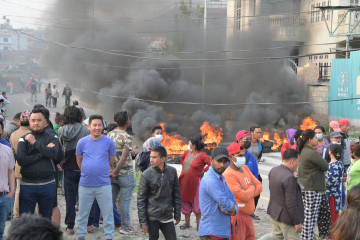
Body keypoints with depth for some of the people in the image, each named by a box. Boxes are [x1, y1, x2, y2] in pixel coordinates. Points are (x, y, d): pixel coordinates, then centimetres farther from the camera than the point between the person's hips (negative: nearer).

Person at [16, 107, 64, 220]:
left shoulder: (52, 138, 5)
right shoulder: (24, 139, 4)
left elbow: (54, 154, -16)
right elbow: (21, 160, -12)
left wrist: (35, 142, -11)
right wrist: (43, 153, -13)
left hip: (48, 185, 1)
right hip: (27, 184, -1)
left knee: (46, 218, 13)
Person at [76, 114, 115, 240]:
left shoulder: (109, 142, -3)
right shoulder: (82, 142, -1)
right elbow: (79, 160, 13)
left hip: (103, 184, -1)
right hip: (85, 184, 1)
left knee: (108, 213, 3)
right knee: (82, 213, 12)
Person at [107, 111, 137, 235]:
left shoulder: (109, 135, 5)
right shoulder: (127, 137, -15)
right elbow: (123, 158, -19)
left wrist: (110, 171, 3)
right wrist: (115, 172, -12)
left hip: (112, 174, 6)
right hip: (125, 174, -6)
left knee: (110, 199, 12)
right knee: (125, 200, 2)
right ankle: (125, 226, 9)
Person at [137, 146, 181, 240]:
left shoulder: (172, 172, -1)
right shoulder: (146, 175, -9)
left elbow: (176, 194, 8)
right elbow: (141, 200, -5)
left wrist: (177, 214, 8)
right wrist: (143, 222, -7)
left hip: (167, 216, 3)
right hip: (152, 217, -2)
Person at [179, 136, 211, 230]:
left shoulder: (202, 155, -15)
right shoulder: (187, 152, 6)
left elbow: (211, 164, -22)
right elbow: (181, 158, 27)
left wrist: (203, 171, -13)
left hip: (194, 182, -6)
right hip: (184, 180, 7)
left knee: (196, 203, 0)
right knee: (185, 201, 11)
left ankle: (198, 224, 12)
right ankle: (187, 223, 24)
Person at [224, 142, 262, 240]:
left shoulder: (245, 168, 10)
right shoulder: (229, 175, -19)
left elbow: (259, 186, 6)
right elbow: (245, 197, -23)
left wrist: (247, 192, -12)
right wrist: (252, 187, -3)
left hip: (247, 215, 9)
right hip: (237, 217, -8)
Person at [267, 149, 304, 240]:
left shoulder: (273, 171, -1)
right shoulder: (289, 178, -28)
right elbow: (291, 204, -26)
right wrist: (297, 222, -17)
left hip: (274, 212, 8)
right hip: (286, 218, -8)